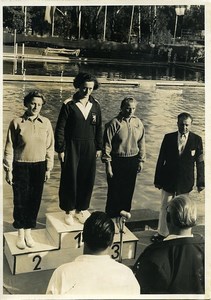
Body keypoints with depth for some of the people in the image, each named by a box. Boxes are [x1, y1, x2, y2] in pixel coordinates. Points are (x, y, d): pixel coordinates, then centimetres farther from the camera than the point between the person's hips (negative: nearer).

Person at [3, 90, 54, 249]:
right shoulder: (17, 122, -6)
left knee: (35, 200, 8)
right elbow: (9, 147, -3)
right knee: (20, 201, 4)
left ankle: (28, 232, 26)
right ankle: (20, 234, 22)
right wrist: (8, 170, -3)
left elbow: (50, 147, 5)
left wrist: (48, 169, 5)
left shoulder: (46, 123, 0)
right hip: (21, 166, -2)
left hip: (39, 166, 2)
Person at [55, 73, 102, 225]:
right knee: (70, 179, 2)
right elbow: (60, 128, -6)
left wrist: (99, 147, 10)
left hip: (90, 148, 4)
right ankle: (69, 211, 18)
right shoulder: (69, 104, -8)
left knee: (88, 180, 7)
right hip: (72, 147, -3)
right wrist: (60, 149, -9)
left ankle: (80, 209, 24)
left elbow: (99, 128, 11)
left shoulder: (95, 105, 4)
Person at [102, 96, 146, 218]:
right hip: (117, 161, -4)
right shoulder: (114, 123, -11)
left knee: (128, 191, 14)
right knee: (114, 191, 4)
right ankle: (111, 217, 20)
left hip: (132, 162, 4)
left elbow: (141, 143, 10)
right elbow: (107, 145, -10)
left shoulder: (138, 123, 2)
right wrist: (108, 164, -11)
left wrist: (141, 160, 9)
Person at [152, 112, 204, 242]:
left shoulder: (197, 140, -7)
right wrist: (158, 180, 0)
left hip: (185, 181, 0)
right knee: (165, 207, 9)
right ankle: (162, 232, 26)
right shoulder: (169, 138, -5)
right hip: (168, 179, 1)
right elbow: (161, 160, -1)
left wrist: (201, 182, -2)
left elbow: (200, 162, -2)